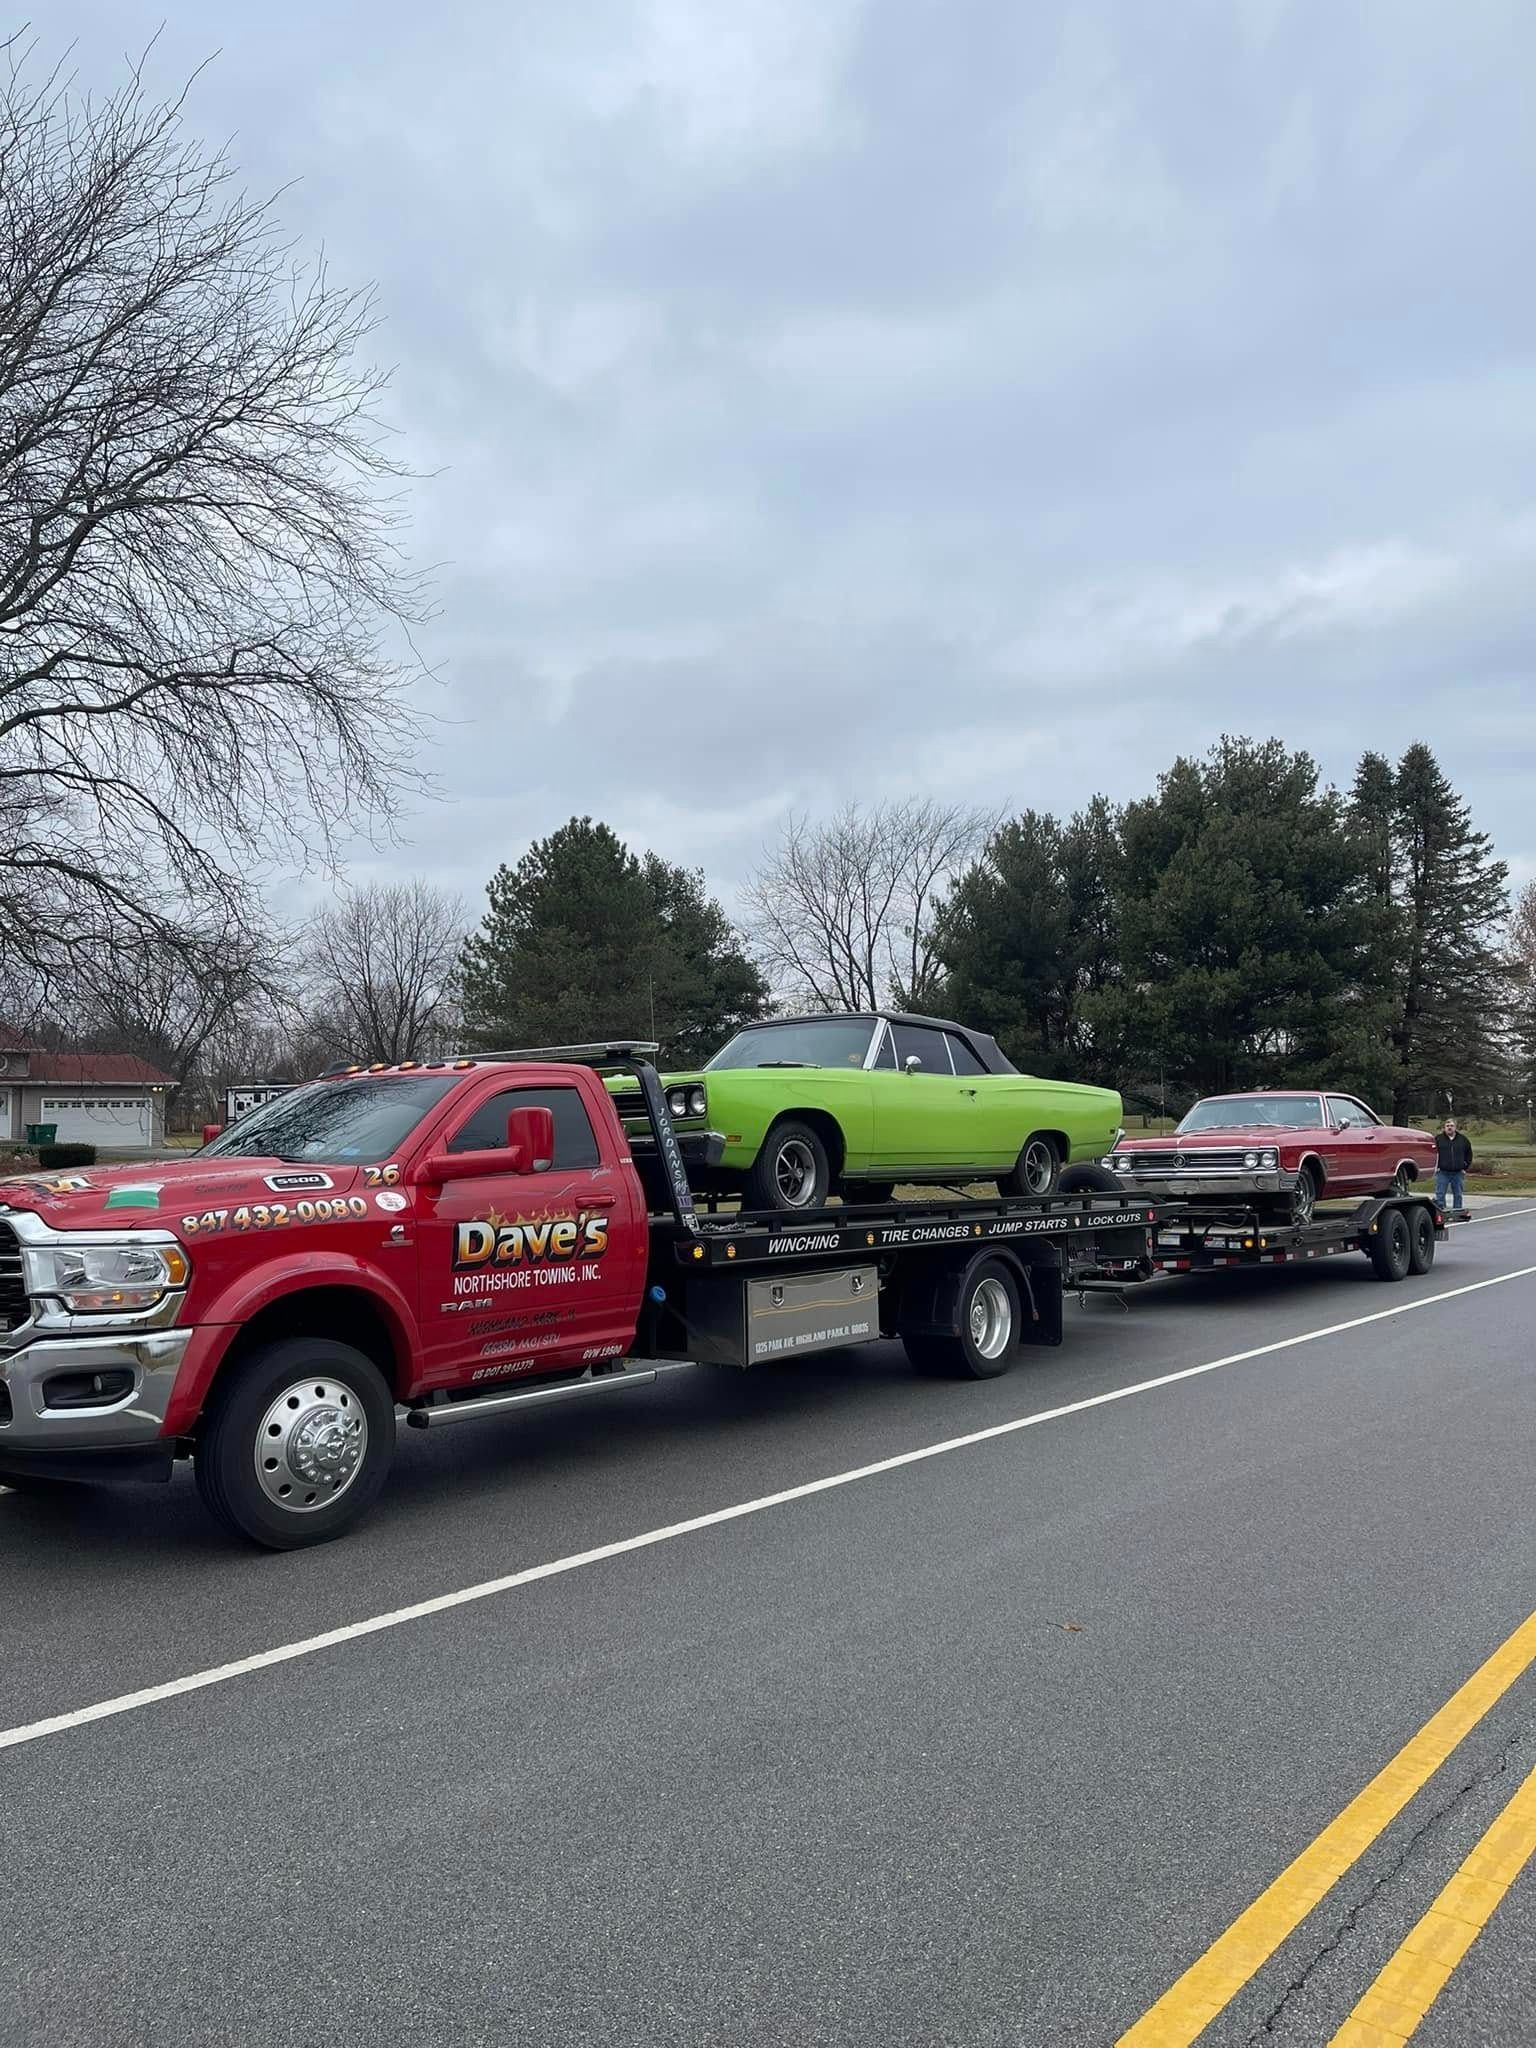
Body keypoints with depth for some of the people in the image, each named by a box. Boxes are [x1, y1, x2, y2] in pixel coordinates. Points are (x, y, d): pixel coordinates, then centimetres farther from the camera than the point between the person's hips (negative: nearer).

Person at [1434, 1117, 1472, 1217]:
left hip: (1457, 1173, 2)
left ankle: (1458, 1213, 16)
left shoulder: (1463, 1139, 8)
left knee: (1458, 1194, 8)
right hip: (1442, 1172, -2)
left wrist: (1465, 1167, 10)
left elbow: (1469, 1154, 17)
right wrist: (1436, 1166, -2)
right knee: (1440, 1194, -4)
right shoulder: (1438, 1138, -1)